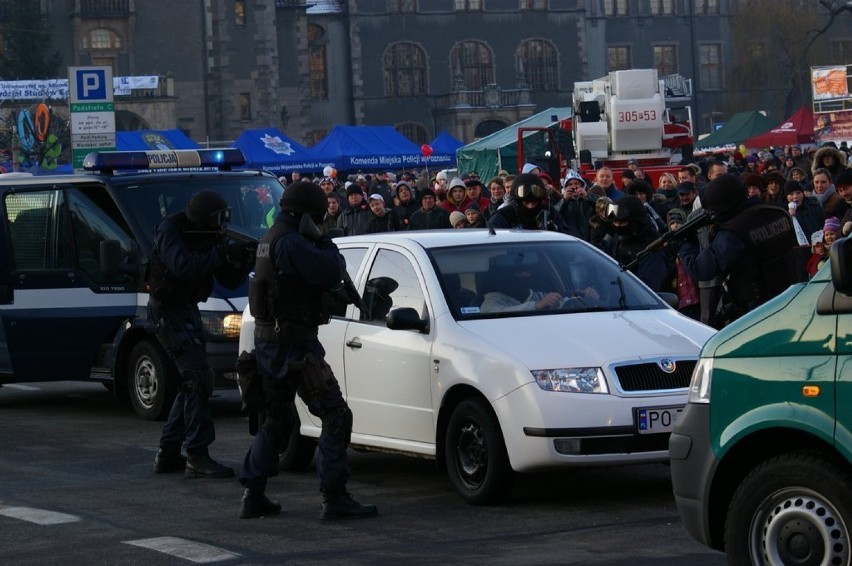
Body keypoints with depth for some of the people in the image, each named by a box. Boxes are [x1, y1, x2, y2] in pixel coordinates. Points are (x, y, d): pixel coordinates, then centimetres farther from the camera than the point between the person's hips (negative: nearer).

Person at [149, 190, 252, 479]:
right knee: (198, 377, -15)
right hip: (167, 311, -9)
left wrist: (243, 262, -17)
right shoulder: (170, 230, -17)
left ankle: (168, 454, 17)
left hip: (188, 310, 9)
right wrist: (221, 253, -35)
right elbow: (182, 265, -34)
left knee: (191, 381, 11)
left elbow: (229, 280, 3)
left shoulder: (211, 236, 4)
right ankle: (197, 457, -15)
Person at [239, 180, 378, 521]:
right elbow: (331, 272, -22)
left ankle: (253, 496, 17)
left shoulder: (272, 239, 14)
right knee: (335, 416, -6)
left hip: (267, 340, 10)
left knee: (275, 420, 18)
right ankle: (334, 498, -8)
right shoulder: (292, 243, -18)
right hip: (293, 344, -10)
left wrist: (320, 246, 7)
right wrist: (327, 246, -5)